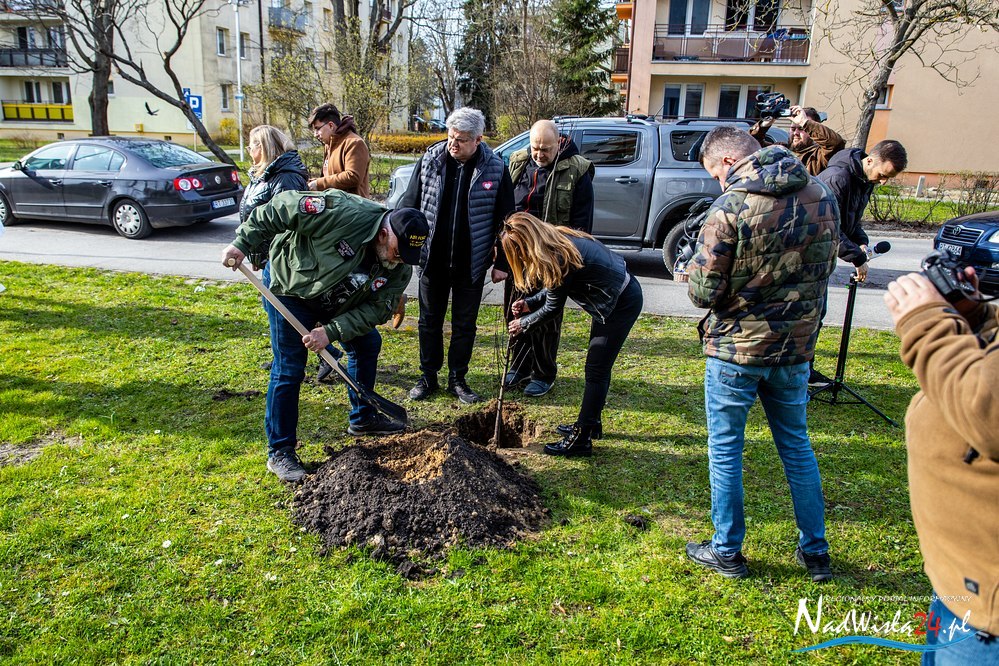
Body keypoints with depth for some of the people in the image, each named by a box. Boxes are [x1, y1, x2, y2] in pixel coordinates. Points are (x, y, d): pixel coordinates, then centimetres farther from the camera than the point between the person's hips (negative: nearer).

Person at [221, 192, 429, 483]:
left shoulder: (400, 268, -16)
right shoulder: (345, 214, -37)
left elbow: (377, 308, -17)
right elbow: (282, 207, -30)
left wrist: (331, 331, -29)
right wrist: (243, 243, -27)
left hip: (337, 302, 7)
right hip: (291, 288, -6)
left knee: (368, 344, 12)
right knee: (289, 369, -8)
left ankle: (362, 419, 32)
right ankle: (280, 452, 4)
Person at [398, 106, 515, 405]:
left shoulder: (495, 168, -7)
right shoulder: (430, 160, -3)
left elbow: (505, 220, -1)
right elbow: (409, 203, 4)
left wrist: (501, 263, -2)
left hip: (471, 264, -1)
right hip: (432, 259, 1)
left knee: (464, 324, 10)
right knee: (430, 321, 12)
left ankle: (458, 379, 25)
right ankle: (428, 377, 26)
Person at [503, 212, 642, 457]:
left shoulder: (558, 258, -26)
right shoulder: (559, 239, 1)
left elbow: (553, 307, -12)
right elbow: (557, 288, 14)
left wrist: (523, 323, 2)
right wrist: (530, 303, 9)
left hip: (621, 305, -10)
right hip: (615, 297, 10)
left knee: (596, 370, -5)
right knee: (597, 366, 19)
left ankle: (581, 439, 1)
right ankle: (590, 422, 33)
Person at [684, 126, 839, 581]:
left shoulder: (730, 207, -18)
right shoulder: (822, 197, 2)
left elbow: (702, 292, -17)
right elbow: (825, 268, 14)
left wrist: (697, 267, 3)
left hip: (737, 349, -5)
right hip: (796, 345, 6)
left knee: (725, 449, 10)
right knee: (796, 446, 19)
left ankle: (726, 552, 22)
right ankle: (815, 552, 30)